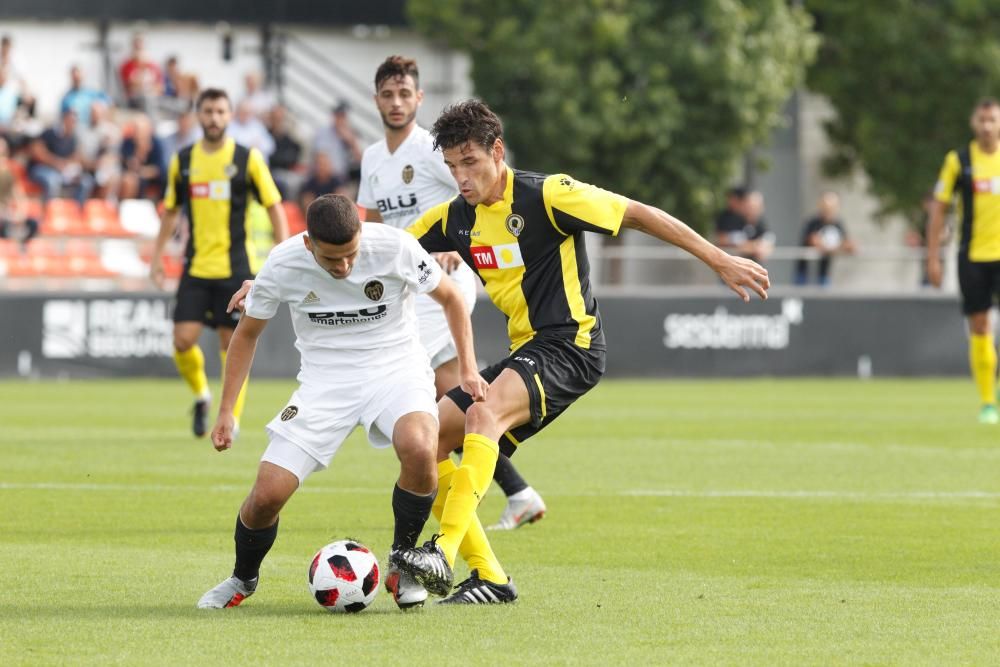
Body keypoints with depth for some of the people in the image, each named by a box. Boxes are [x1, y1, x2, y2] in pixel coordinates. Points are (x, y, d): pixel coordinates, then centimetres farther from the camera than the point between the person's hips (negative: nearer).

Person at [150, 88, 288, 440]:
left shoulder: (247, 159, -2)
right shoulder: (183, 160, 6)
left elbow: (274, 207, 0)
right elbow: (171, 211, 17)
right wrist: (157, 254, 12)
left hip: (235, 267, -2)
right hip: (196, 266, 2)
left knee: (232, 344, -2)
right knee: (183, 339, -6)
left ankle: (231, 420, 8)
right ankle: (200, 394, 21)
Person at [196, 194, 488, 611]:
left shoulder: (395, 248, -19)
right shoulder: (283, 264, -14)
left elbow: (450, 298, 1)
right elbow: (247, 332, 5)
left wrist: (468, 368, -6)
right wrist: (226, 411, 2)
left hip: (395, 369, -1)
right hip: (325, 380, 1)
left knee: (418, 447, -35)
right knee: (267, 494, -12)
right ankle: (243, 580, 21)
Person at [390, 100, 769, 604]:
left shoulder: (545, 195, -11)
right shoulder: (455, 218, 8)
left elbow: (638, 215, -7)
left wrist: (720, 261, -8)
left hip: (569, 346, -8)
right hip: (523, 354, 8)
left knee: (482, 414, -33)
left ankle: (445, 554, -44)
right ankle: (489, 578, 5)